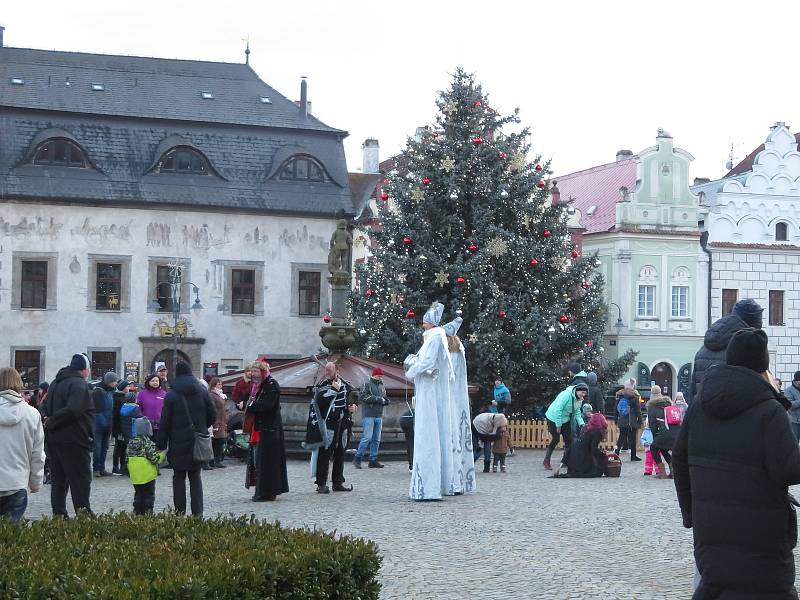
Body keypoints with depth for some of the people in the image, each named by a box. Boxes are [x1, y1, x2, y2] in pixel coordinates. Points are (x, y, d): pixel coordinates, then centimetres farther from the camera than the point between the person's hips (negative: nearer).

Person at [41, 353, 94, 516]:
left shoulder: (55, 383, 16)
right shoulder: (79, 384, -15)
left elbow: (45, 407, 18)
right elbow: (73, 410, -28)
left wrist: (47, 419, 0)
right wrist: (52, 422, -17)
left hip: (53, 440, 9)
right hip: (73, 441, -9)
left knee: (58, 481, 15)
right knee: (81, 481, -4)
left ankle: (59, 515, 19)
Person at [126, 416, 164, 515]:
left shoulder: (130, 443, 4)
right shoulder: (147, 443, -16)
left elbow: (127, 459, 9)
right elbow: (154, 459, -17)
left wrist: (129, 472, 21)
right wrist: (162, 454, -1)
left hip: (135, 476, 6)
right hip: (148, 476, -6)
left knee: (138, 495, 15)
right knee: (149, 495, 3)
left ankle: (137, 513, 15)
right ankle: (147, 513, 2)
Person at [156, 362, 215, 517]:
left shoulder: (171, 395, -7)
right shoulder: (202, 392, 3)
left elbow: (165, 422, -6)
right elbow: (212, 416, 6)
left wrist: (161, 444, -2)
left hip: (179, 442, -3)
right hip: (198, 443, 3)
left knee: (179, 476, 7)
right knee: (195, 476, 9)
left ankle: (180, 511, 7)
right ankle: (197, 511, 2)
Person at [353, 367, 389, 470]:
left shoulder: (381, 386, 18)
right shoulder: (367, 384, -2)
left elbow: (386, 400, 22)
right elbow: (364, 397, -15)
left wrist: (385, 401, -3)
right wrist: (378, 399, -14)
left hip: (379, 416, 7)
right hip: (368, 415, -7)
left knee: (376, 439, 7)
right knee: (367, 437, -13)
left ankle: (373, 460, 11)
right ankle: (357, 458, -5)